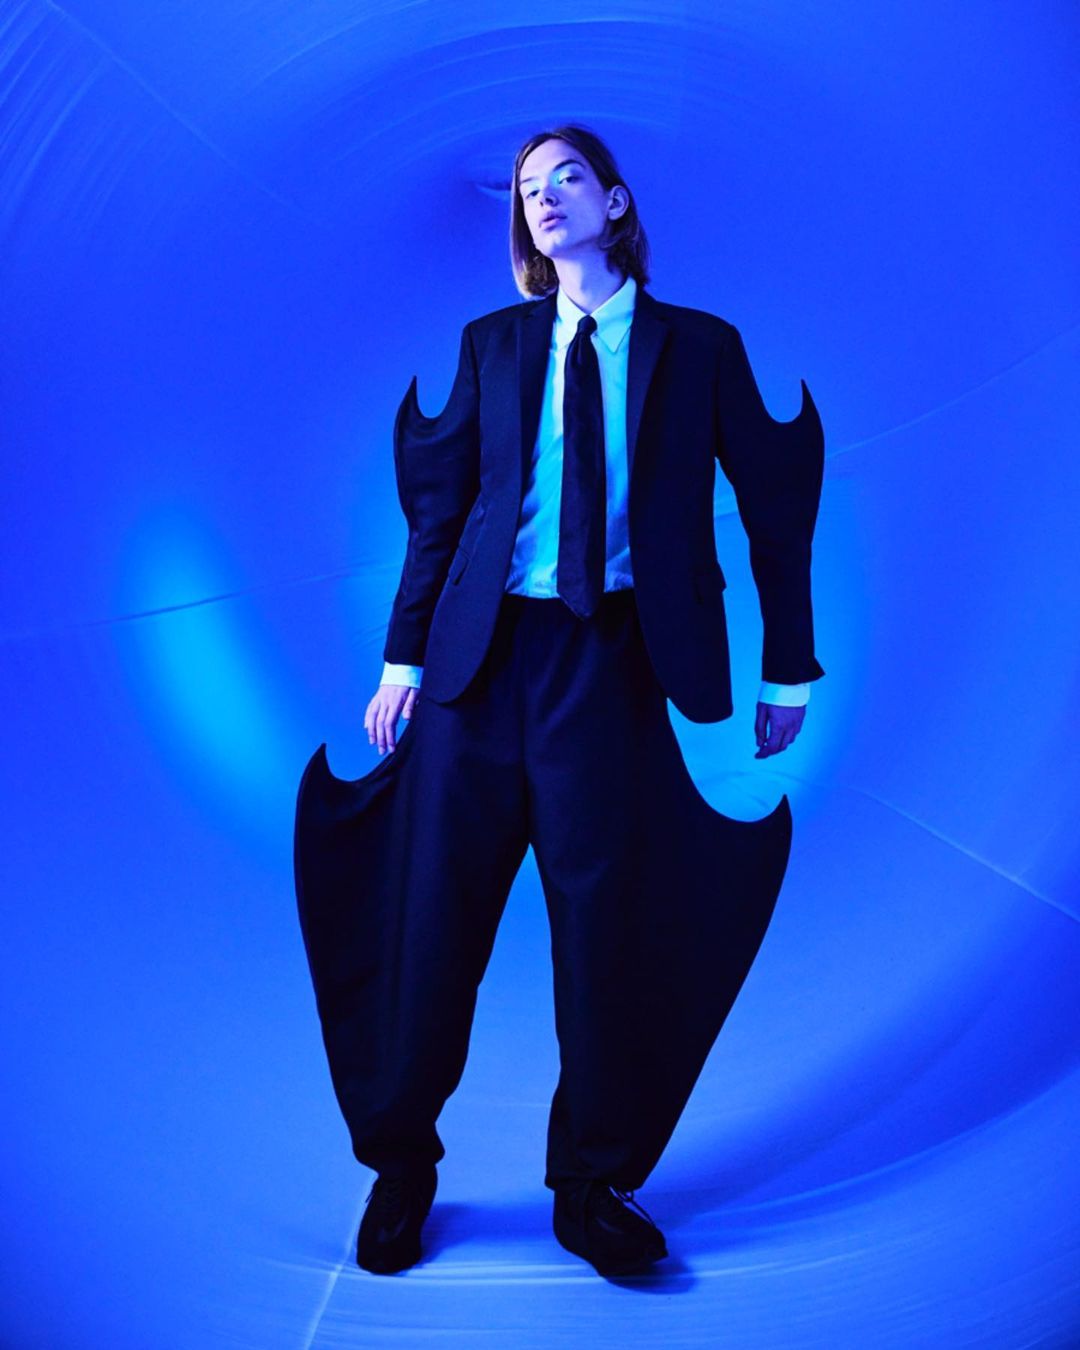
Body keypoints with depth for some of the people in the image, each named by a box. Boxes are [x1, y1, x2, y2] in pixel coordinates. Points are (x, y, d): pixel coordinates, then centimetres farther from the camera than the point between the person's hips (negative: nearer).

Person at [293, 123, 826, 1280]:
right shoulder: (490, 343, 14)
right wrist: (404, 656, 1)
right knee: (433, 922, 4)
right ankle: (401, 1164, 25)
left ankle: (592, 1187, 22)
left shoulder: (702, 347, 9)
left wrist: (788, 665, 3)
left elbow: (774, 510, 7)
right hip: (483, 654, 2)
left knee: (612, 932, 3)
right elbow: (438, 507, 9)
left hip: (620, 664, -1)